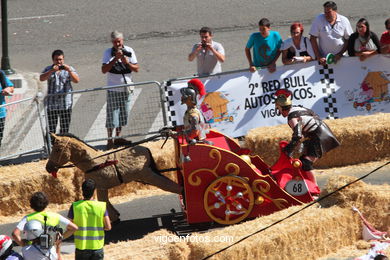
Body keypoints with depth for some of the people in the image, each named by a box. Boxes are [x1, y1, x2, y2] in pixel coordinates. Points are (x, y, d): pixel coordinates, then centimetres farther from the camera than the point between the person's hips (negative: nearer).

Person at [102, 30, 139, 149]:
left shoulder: (129, 51, 1)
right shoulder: (108, 53, -6)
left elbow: (136, 69, -1)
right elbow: (104, 70, -16)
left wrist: (127, 63, -19)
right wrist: (115, 59, -24)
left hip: (125, 89, 4)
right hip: (113, 89, -3)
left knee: (123, 114, 11)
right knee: (112, 115, -5)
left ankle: (118, 138, 24)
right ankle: (110, 139, 2)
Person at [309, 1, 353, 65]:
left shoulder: (344, 21, 0)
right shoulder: (319, 20, -3)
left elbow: (348, 40, 5)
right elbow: (313, 39, -3)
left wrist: (340, 54, -7)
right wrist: (319, 57, -9)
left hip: (339, 58, 1)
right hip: (323, 59, -1)